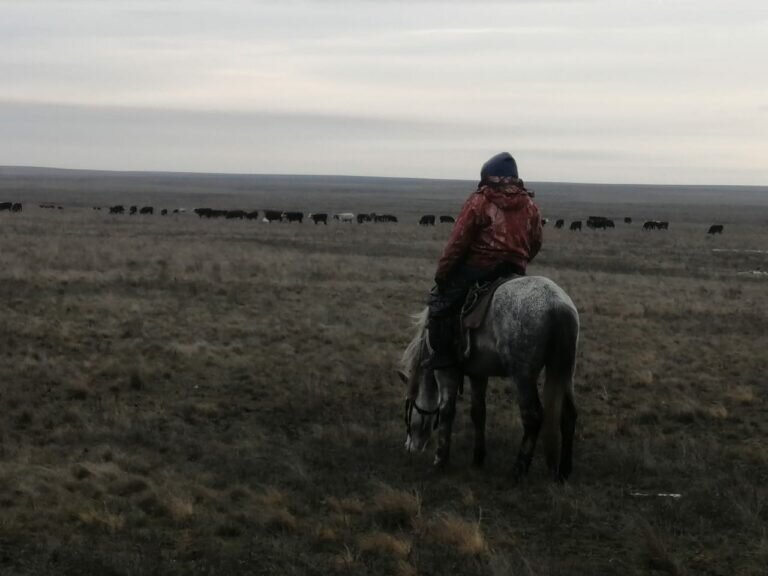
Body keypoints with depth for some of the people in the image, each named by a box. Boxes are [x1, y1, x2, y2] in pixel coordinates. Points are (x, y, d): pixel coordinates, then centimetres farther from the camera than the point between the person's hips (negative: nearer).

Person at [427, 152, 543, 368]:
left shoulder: (478, 202, -7)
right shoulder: (530, 206, 9)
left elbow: (457, 243, -8)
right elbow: (535, 244, 14)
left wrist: (441, 276, -1)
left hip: (478, 268, -5)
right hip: (515, 272, 5)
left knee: (440, 301, 6)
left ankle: (443, 354, -2)